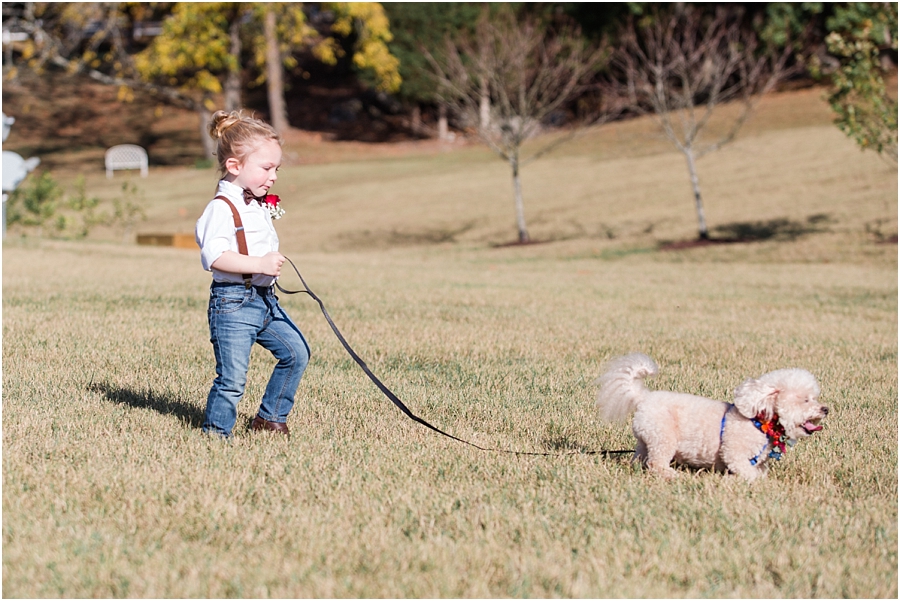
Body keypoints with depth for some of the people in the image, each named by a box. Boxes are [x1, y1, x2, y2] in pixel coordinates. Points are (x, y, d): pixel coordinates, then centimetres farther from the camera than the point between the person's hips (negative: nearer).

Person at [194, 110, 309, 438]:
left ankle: (270, 418, 24)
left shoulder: (259, 205, 15)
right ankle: (215, 433, 8)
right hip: (233, 302, -9)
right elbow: (214, 256, -27)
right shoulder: (222, 208, -16)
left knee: (296, 351, 11)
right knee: (232, 377, -8)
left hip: (264, 299, 9)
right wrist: (260, 264, -29)